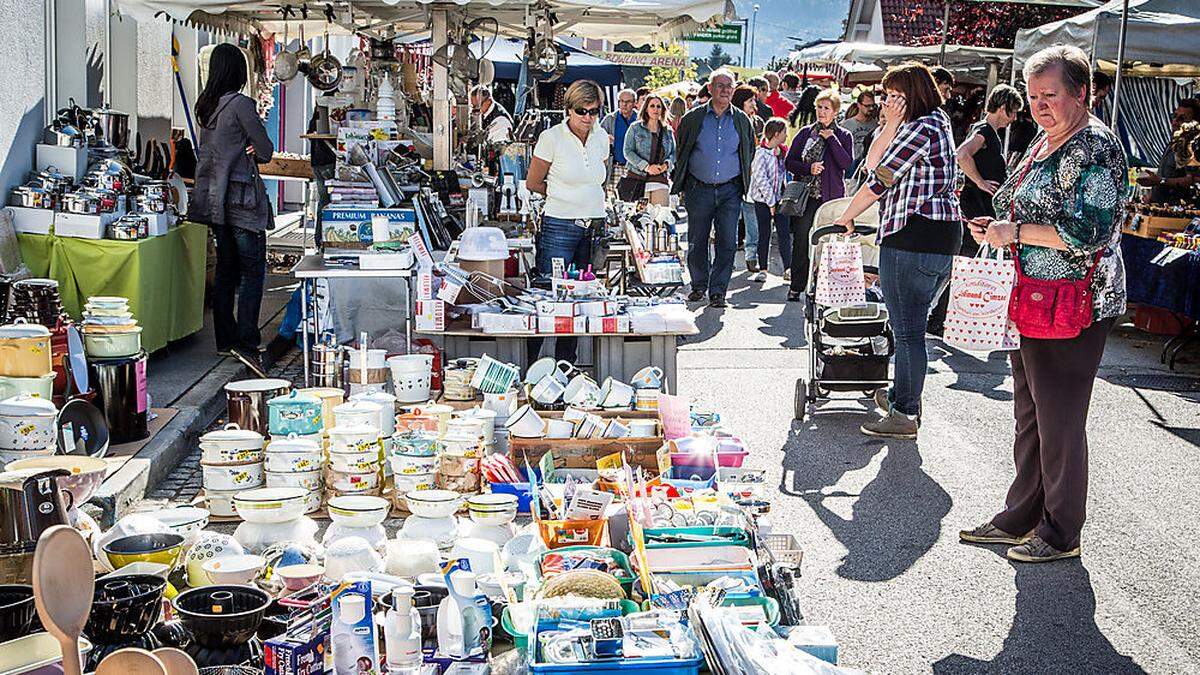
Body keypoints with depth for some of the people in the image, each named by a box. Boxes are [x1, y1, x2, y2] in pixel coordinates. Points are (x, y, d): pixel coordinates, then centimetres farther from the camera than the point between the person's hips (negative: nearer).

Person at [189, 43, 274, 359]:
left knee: (226, 270, 13)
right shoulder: (241, 104, -14)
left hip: (215, 199, 8)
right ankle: (245, 341, -8)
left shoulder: (206, 106, 10)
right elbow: (266, 151, -10)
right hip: (241, 197, -8)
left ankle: (225, 339, 17)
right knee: (253, 271, -3)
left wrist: (244, 150, 1)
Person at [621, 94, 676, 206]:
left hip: (660, 178, 2)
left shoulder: (668, 131, 15)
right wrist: (646, 166, -13)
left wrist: (666, 164, -6)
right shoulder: (636, 128, 5)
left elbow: (674, 152, 17)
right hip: (638, 177, -2)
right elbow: (628, 151, -2)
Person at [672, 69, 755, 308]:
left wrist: (742, 181, 14)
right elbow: (680, 151, 12)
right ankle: (699, 285, 23)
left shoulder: (742, 120, 7)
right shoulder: (693, 118, 2)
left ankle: (717, 291, 4)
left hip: (730, 191, 1)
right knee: (697, 241, 6)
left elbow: (749, 153, 18)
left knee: (727, 243, -4)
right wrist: (681, 183, 11)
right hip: (699, 189, -1)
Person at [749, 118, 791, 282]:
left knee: (785, 233, 0)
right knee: (764, 235, 4)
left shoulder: (782, 152, 9)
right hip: (763, 200, -5)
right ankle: (762, 269, 12)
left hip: (780, 198, 5)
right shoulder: (761, 153, -12)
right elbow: (760, 179, -17)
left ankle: (788, 268, 1)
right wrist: (771, 201, -16)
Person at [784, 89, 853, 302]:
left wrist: (831, 138, -8)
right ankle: (796, 287, 4)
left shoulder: (843, 136, 6)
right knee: (801, 242, -3)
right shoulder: (805, 133, 10)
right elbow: (789, 162, 7)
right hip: (805, 196, 1)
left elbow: (846, 163, -9)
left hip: (831, 197, -1)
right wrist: (809, 168, -10)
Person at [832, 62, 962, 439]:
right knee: (913, 324, 19)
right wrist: (891, 125, 1)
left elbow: (880, 179, -12)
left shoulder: (922, 127, -12)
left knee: (907, 329, -4)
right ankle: (903, 396, 31)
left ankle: (904, 415, 2)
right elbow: (873, 163, 15)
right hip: (942, 237, 10)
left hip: (913, 238, -10)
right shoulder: (936, 123, 21)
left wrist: (846, 217, 0)